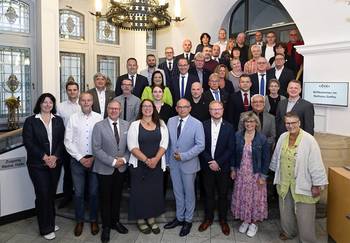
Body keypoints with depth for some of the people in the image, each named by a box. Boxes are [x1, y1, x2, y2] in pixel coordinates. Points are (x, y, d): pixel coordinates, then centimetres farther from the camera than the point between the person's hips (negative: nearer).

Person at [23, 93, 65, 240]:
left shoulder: (58, 120, 8)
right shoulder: (30, 121, -1)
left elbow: (62, 141, 3)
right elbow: (28, 142, -7)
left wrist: (55, 157, -12)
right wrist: (44, 157, -15)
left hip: (55, 163, 3)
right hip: (38, 164, -3)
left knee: (51, 194, 10)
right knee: (43, 195, -1)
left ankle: (50, 222, 27)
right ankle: (46, 229, 13)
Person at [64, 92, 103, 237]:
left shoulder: (99, 118, -2)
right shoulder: (73, 118, 0)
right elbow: (68, 141, -2)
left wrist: (94, 158, -8)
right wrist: (80, 158, -7)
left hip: (95, 159, 0)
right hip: (77, 160, 1)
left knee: (94, 192, 9)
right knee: (78, 193, 9)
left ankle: (94, 220, 26)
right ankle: (79, 221, 27)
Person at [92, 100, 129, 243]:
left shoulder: (126, 125, 2)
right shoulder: (99, 126, -9)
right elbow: (96, 149, -13)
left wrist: (124, 159, -12)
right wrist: (113, 161, -17)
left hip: (121, 168, 3)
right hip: (105, 169, -3)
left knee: (117, 196, 16)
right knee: (105, 198, 9)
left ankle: (115, 221, 35)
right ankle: (106, 226, 26)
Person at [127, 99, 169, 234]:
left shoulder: (161, 124, 5)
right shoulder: (135, 125, -2)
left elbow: (164, 144, -1)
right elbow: (132, 146, -9)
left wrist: (155, 159, -14)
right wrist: (146, 160, -16)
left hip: (157, 164, 2)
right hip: (139, 164, -2)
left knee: (155, 191, 8)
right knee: (140, 191, 5)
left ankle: (152, 218, 25)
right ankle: (140, 219, 23)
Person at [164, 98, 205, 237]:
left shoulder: (197, 124, -12)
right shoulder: (171, 121, 1)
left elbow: (200, 145, -15)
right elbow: (167, 141, 7)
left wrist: (184, 156, -19)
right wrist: (168, 159, 6)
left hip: (188, 164, -4)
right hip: (173, 163, 4)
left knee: (189, 193, 12)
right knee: (178, 192, 17)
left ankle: (188, 220, 29)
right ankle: (179, 217, 34)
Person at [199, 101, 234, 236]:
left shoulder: (229, 127, -4)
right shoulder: (203, 125, -2)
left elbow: (230, 149, -6)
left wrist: (218, 162, -13)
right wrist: (210, 162, -13)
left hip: (223, 167, 0)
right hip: (207, 166, 1)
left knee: (223, 194, 11)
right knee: (209, 194, 13)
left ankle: (223, 220, 28)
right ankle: (208, 218, 30)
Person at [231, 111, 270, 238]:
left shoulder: (262, 138, -11)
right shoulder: (238, 136, -4)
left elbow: (266, 159, -7)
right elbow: (234, 154, 6)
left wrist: (263, 176, -8)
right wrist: (233, 169, 4)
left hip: (256, 174, -2)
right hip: (241, 174, 3)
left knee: (255, 197, 9)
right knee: (242, 197, 13)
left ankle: (254, 223, 29)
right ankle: (245, 220, 32)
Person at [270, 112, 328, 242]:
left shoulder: (309, 140, -18)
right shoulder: (282, 137, -1)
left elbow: (316, 164, -16)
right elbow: (276, 157, 11)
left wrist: (317, 185, -15)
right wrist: (277, 175, 18)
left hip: (302, 184, -5)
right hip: (284, 183, 5)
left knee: (304, 214, 6)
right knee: (286, 210, 20)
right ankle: (288, 231, 44)